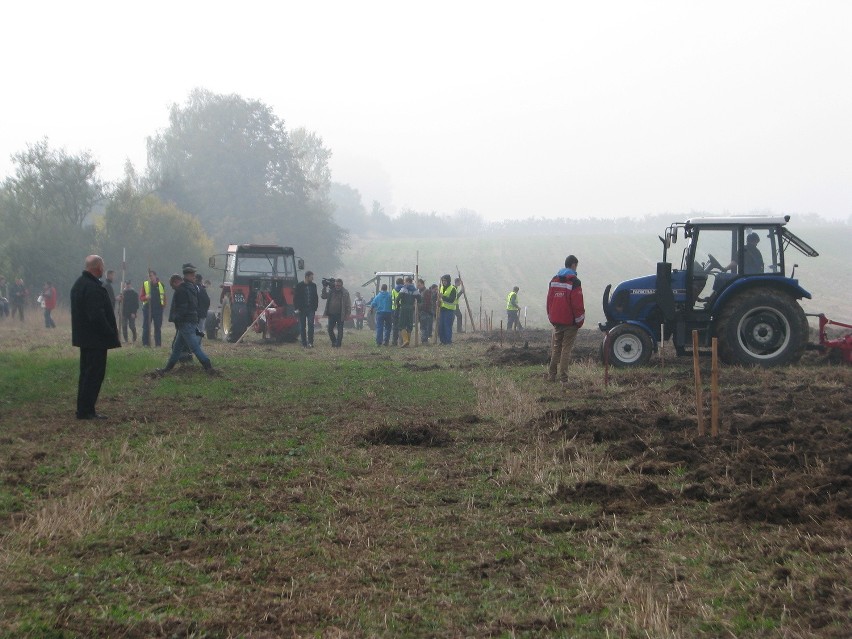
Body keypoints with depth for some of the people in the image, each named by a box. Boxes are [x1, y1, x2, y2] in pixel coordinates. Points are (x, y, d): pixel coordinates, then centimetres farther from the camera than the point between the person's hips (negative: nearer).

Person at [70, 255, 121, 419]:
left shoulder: (79, 284, 13)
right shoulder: (93, 288, -21)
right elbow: (97, 316, -26)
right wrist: (111, 333, -16)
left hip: (83, 336, 10)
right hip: (96, 338, -10)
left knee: (87, 373, 15)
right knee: (94, 374, -5)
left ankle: (84, 410, 20)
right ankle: (86, 411, -3)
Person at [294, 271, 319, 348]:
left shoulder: (313, 286, 8)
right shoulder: (299, 286, -2)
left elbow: (316, 297, 14)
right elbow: (295, 297, -1)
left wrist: (315, 308, 5)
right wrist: (297, 308, -8)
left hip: (311, 309, 2)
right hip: (302, 309, -1)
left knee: (311, 325, -12)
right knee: (302, 327, 3)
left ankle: (310, 342, -13)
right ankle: (304, 344, 8)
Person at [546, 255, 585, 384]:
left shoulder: (554, 280, 8)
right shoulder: (574, 281, -12)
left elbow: (549, 300, 12)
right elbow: (577, 303, -15)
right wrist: (580, 321, -5)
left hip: (556, 321, 5)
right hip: (570, 322, -5)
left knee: (555, 348, 15)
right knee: (566, 349, -1)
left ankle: (551, 376, 15)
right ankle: (563, 378, -3)